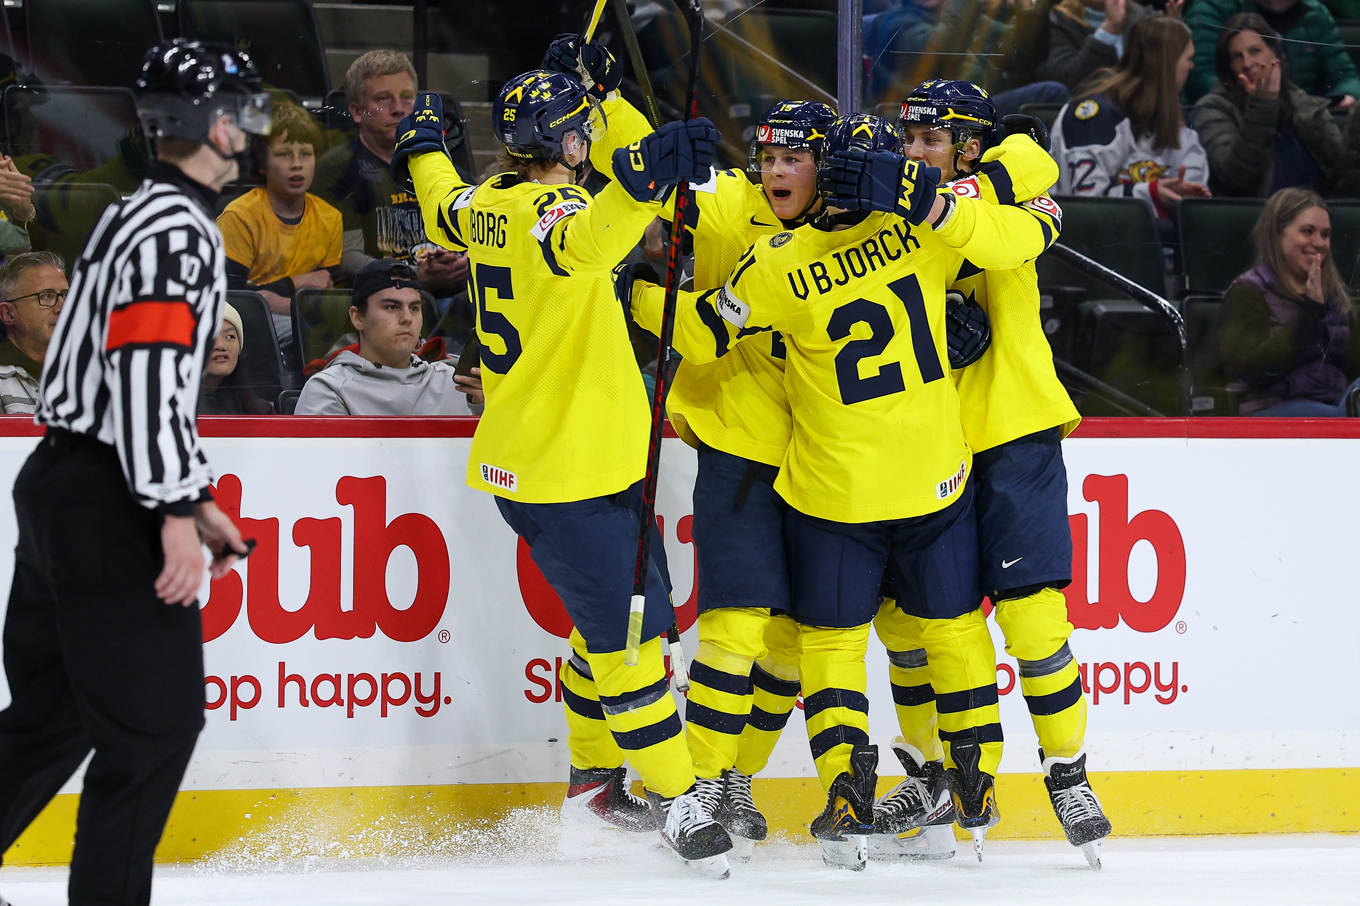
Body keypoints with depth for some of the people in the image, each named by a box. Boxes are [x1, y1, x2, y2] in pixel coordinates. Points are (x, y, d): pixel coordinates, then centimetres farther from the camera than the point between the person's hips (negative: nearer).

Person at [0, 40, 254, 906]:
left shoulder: (141, 219, 18)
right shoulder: (178, 230, -15)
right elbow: (146, 376, -24)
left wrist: (197, 495, 24)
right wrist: (174, 511, -25)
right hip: (107, 506, -10)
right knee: (156, 721, -5)